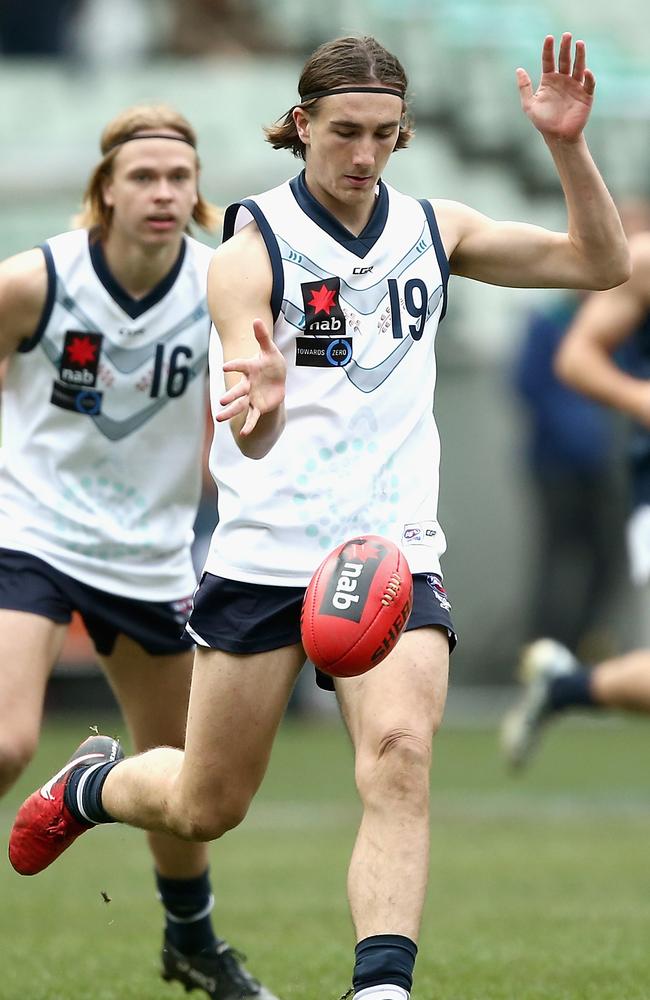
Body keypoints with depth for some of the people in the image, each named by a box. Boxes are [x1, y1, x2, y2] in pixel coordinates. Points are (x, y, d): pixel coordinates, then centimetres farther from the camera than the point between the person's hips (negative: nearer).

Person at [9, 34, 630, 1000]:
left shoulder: (434, 231, 6)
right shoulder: (253, 247, -9)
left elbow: (602, 262, 6)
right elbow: (251, 438, -18)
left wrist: (568, 146, -9)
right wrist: (258, 402, -43)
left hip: (395, 550, 2)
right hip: (267, 550, -2)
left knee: (400, 756, -23)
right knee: (207, 808, 9)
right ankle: (90, 786, 43)